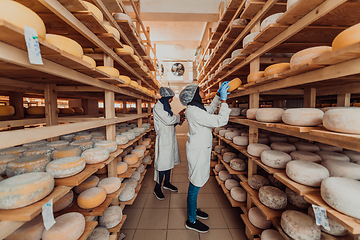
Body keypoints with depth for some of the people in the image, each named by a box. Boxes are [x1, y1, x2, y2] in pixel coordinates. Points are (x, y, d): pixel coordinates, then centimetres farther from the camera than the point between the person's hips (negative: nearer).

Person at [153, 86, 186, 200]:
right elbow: (168, 120, -20)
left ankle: (167, 183, 32)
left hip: (170, 137, 9)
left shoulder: (166, 106, 14)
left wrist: (179, 119, -1)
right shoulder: (158, 107, -13)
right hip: (164, 138, -9)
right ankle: (157, 187, 16)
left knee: (169, 160, 16)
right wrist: (178, 116, -6)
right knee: (163, 162, -1)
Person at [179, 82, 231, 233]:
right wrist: (223, 99, -14)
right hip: (198, 152, -10)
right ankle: (191, 221, 30)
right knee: (194, 186, 8)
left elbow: (210, 110, 24)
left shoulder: (196, 108, 6)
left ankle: (193, 209, 46)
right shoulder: (194, 111, -24)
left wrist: (218, 95, 16)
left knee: (195, 183, 24)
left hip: (200, 151, 10)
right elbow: (221, 121, -26)